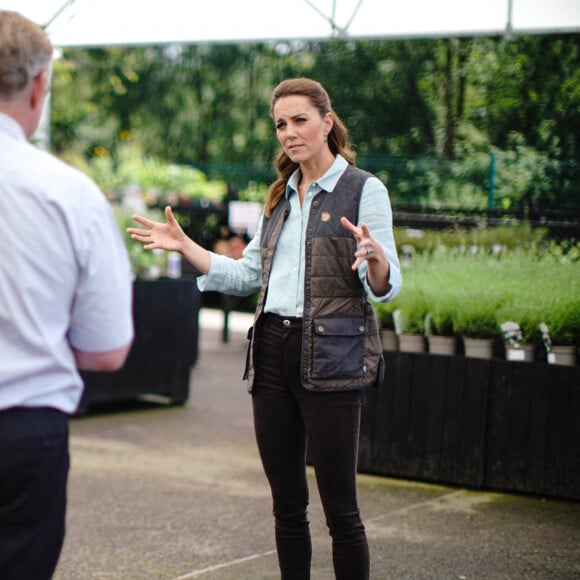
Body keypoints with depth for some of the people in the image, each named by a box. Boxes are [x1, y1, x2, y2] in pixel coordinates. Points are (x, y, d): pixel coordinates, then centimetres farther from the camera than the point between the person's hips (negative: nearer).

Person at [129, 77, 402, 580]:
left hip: (330, 358, -6)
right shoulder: (280, 195, 16)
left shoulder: (365, 190, -5)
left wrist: (375, 256, -32)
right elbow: (247, 275, 20)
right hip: (273, 352, 6)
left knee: (340, 509, -3)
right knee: (287, 504, 12)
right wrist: (184, 246, 12)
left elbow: (386, 288, -11)